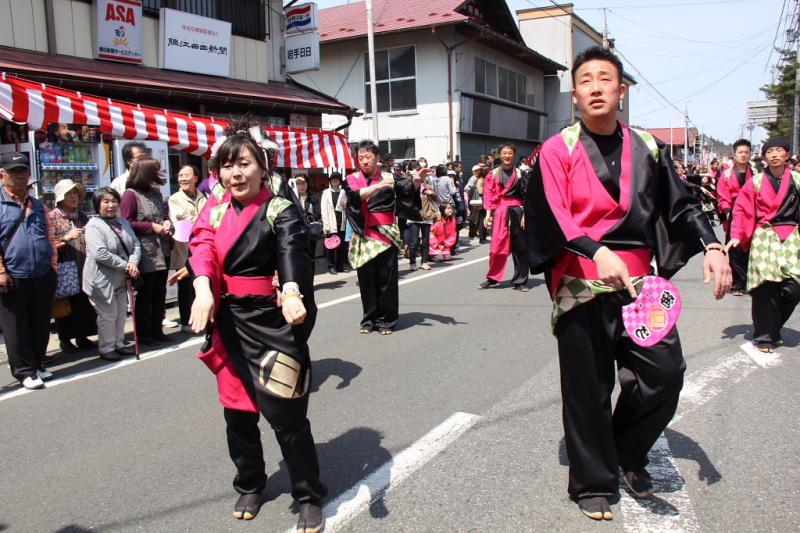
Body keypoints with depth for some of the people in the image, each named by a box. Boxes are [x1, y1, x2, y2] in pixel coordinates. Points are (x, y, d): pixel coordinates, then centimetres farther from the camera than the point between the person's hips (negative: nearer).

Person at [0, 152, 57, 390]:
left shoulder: (37, 205, 15)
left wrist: (52, 265, 13)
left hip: (42, 276, 5)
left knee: (41, 325, 12)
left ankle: (37, 365, 25)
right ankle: (25, 372, 10)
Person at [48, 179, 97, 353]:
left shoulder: (81, 215, 14)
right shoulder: (52, 217, -2)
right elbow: (48, 244, -9)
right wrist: (66, 238, -19)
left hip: (83, 268, 5)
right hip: (63, 269, -5)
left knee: (84, 303, 6)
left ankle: (82, 336, 18)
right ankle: (65, 339, 13)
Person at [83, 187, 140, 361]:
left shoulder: (122, 222, 7)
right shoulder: (94, 225, -16)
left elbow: (135, 244, 6)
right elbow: (100, 253, -26)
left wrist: (133, 262, -13)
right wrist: (125, 265, -22)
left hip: (121, 278, 7)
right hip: (102, 280, -7)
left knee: (121, 313, 16)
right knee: (108, 315, 1)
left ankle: (119, 344, 30)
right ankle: (106, 348, 15)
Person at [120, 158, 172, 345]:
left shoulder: (156, 193, 13)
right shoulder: (131, 194, -9)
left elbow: (165, 212, 25)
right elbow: (126, 223, -15)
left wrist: (167, 221, 2)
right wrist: (152, 227, -15)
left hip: (162, 251, 7)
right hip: (145, 253, -7)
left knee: (160, 293, 12)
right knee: (145, 294, 2)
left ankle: (156, 329, 23)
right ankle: (143, 333, 13)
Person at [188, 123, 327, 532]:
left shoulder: (281, 211, -9)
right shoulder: (214, 211, 5)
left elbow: (292, 251, -28)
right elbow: (202, 249, -11)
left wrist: (291, 293, -49)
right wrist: (203, 291, -32)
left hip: (274, 320, -5)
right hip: (230, 320, 5)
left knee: (287, 414, -1)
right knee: (237, 410, 15)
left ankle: (308, 497, 20)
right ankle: (250, 486, 37)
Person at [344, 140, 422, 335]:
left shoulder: (389, 178, 5)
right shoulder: (352, 179, 5)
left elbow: (409, 189, -10)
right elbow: (356, 195, -16)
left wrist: (416, 181, -32)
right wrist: (378, 186, -31)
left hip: (386, 234, -1)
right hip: (364, 236, 1)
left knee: (386, 279, -1)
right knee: (366, 279, 3)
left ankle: (386, 320, 7)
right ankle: (369, 319, 14)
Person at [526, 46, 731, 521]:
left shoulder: (646, 148, 10)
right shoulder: (558, 151, -1)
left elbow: (680, 204, 12)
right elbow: (553, 217, -13)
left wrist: (712, 246, -5)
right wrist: (597, 252, -29)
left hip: (638, 281, 4)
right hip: (582, 284, -3)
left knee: (666, 372, -4)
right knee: (589, 388, 2)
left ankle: (628, 453, 24)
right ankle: (594, 484, 21)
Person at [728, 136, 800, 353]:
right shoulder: (755, 182, 4)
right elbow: (742, 211, 4)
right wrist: (736, 236, -7)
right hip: (764, 235, -2)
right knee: (766, 282, -15)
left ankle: (772, 327, 14)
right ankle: (765, 335, -1)